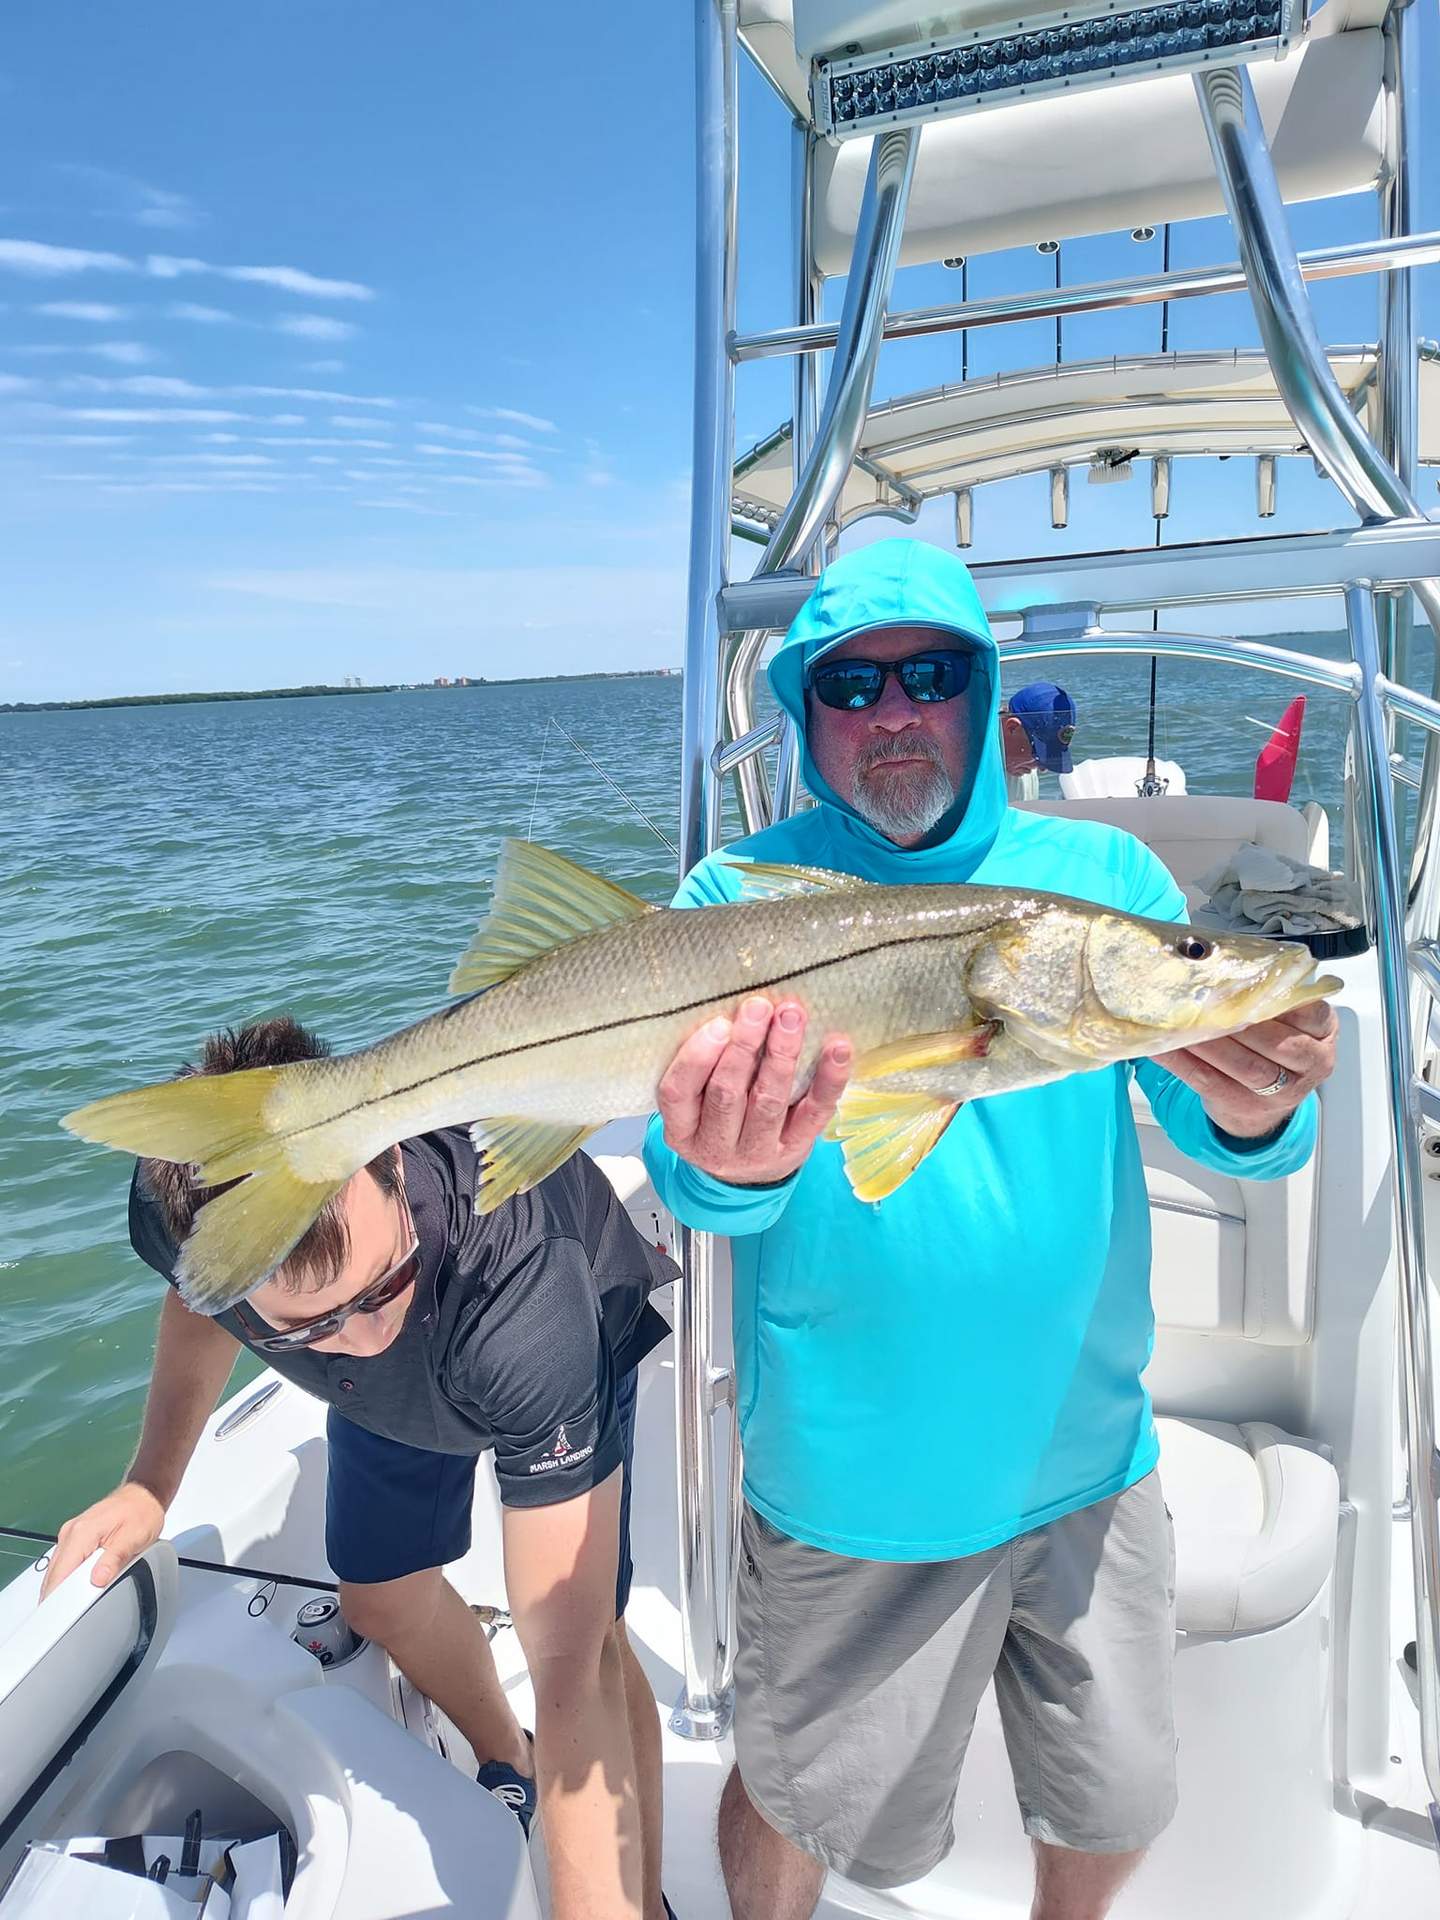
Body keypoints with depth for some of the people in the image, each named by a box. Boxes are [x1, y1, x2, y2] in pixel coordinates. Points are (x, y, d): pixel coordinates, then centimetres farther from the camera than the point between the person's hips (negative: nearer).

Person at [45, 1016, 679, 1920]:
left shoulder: (523, 1301, -50)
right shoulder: (180, 1206, -36)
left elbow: (571, 1670, -45)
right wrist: (151, 1485, -11)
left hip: (581, 1333, -4)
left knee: (585, 1627, -13)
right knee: (381, 1591, 15)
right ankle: (510, 1766, 45)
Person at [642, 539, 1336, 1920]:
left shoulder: (1102, 873, -4)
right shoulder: (736, 902, -11)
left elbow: (1220, 1132, -8)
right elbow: (691, 1183, -21)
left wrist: (1255, 1112, -32)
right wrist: (732, 1170, -45)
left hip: (1088, 1453, 3)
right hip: (852, 1481, -2)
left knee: (1116, 1805, 23)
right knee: (800, 1804, 19)